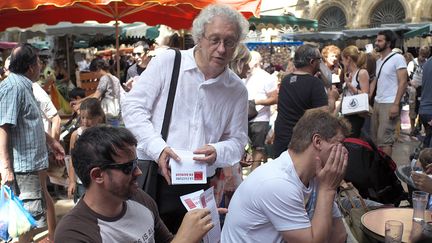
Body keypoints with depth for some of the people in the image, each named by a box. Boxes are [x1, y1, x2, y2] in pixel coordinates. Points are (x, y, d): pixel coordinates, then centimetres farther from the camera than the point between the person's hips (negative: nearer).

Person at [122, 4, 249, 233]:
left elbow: (237, 140, 8)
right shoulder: (167, 61, -7)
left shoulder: (238, 90, 3)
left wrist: (217, 152, -15)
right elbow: (133, 106, -7)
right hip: (150, 178, -2)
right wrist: (158, 147, -19)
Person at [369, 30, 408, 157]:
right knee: (374, 138, 11)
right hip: (377, 103, 8)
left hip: (390, 104, -8)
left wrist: (396, 104, -20)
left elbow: (403, 83, -13)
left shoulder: (397, 58, -7)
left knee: (384, 139, -10)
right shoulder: (379, 61, 16)